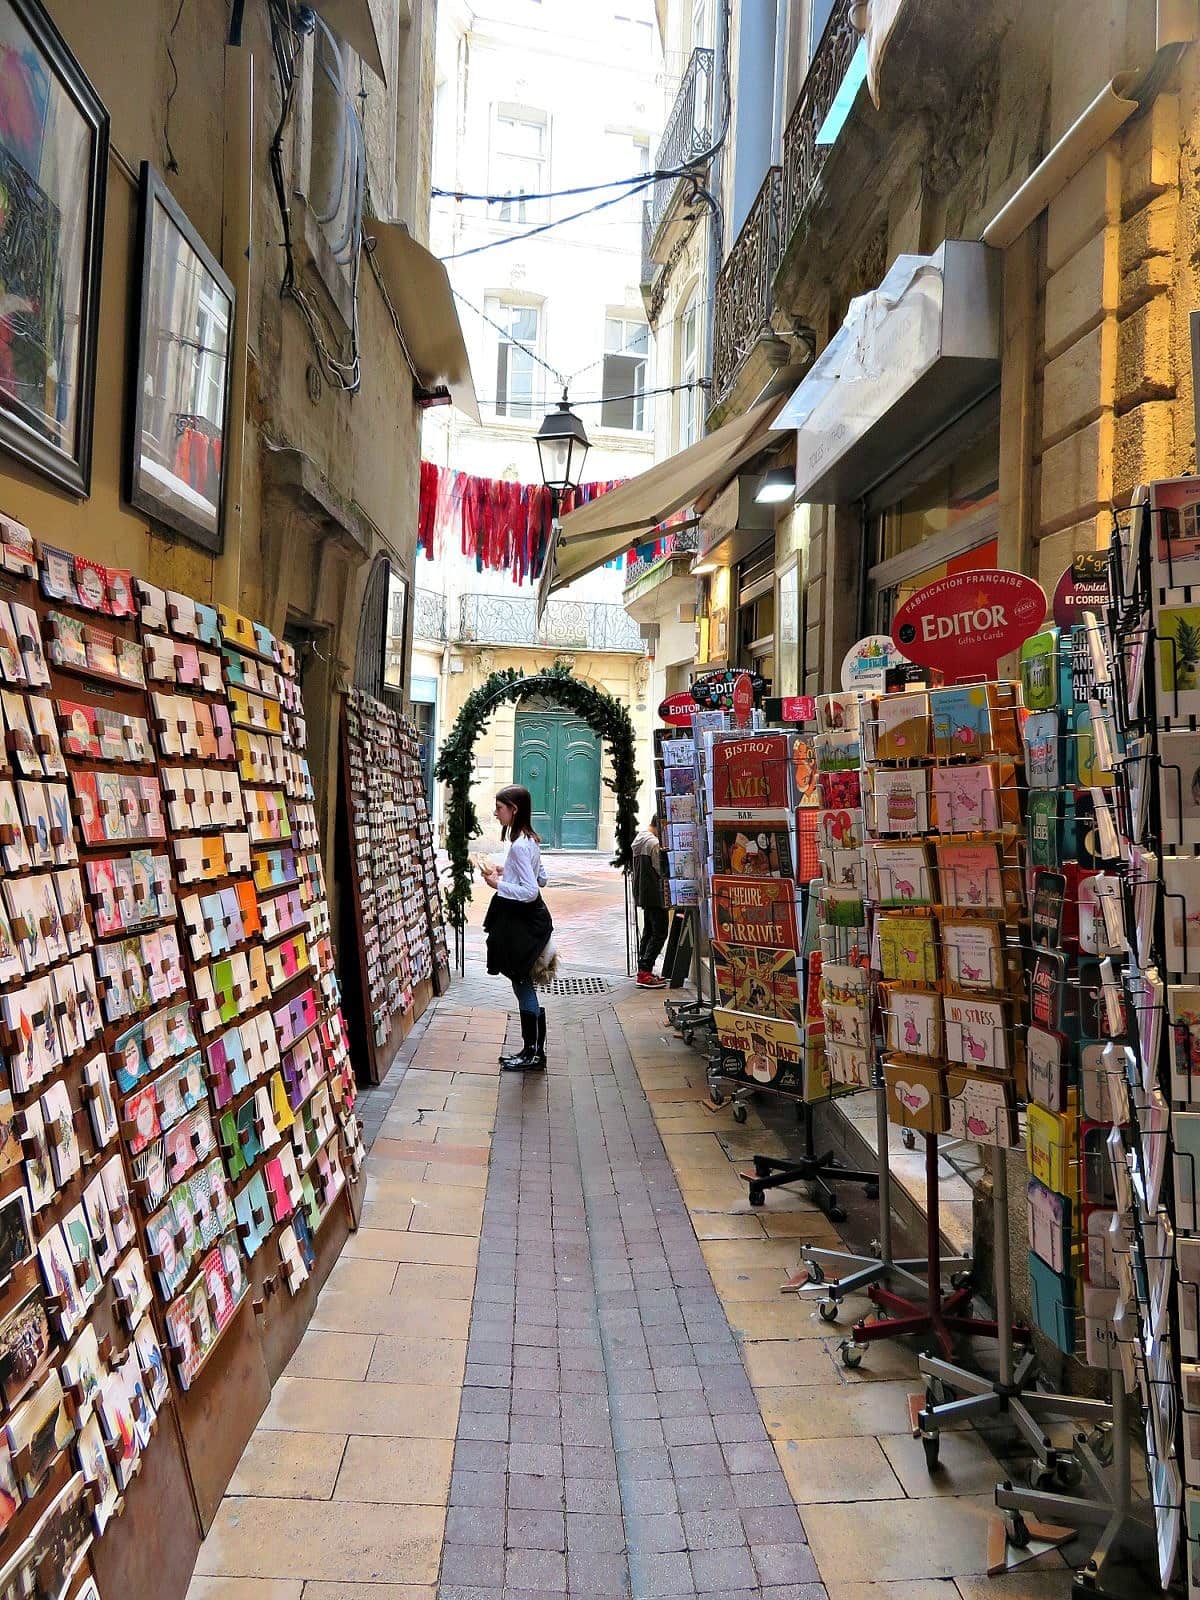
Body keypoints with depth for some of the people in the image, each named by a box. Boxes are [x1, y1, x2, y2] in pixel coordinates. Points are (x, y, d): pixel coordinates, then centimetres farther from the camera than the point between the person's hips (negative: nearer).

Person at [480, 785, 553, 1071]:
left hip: (521, 923, -10)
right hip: (526, 919, 10)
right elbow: (542, 879, 18)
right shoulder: (530, 840, 9)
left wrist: (498, 884, -18)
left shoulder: (519, 846, -21)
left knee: (523, 987, 1)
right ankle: (532, 1050, 23)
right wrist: (508, 872, 13)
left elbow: (531, 892, -24)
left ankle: (534, 1054, 11)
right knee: (525, 986, 15)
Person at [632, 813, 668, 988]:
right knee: (659, 933, -7)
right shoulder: (654, 843, -16)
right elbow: (662, 870, -16)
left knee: (648, 931, 15)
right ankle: (645, 972, -12)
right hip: (654, 894, -10)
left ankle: (643, 971, 18)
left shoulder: (638, 839, 14)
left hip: (642, 893, 10)